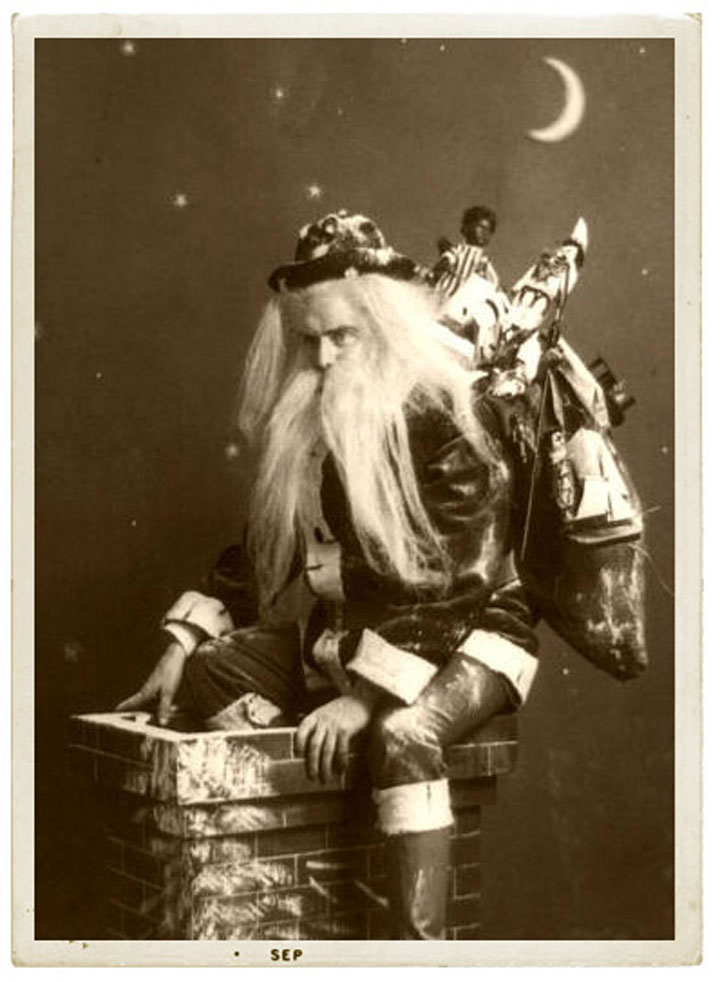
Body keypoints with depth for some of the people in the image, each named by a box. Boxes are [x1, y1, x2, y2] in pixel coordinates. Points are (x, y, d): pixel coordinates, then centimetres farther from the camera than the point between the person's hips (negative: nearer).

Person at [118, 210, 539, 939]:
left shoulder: (445, 417, -18)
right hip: (343, 632, 8)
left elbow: (450, 583, -25)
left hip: (466, 633, -7)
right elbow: (262, 546, 12)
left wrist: (366, 694, -31)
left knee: (401, 732, -37)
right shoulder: (308, 421, 4)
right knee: (208, 672, -11)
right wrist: (182, 644, 2)